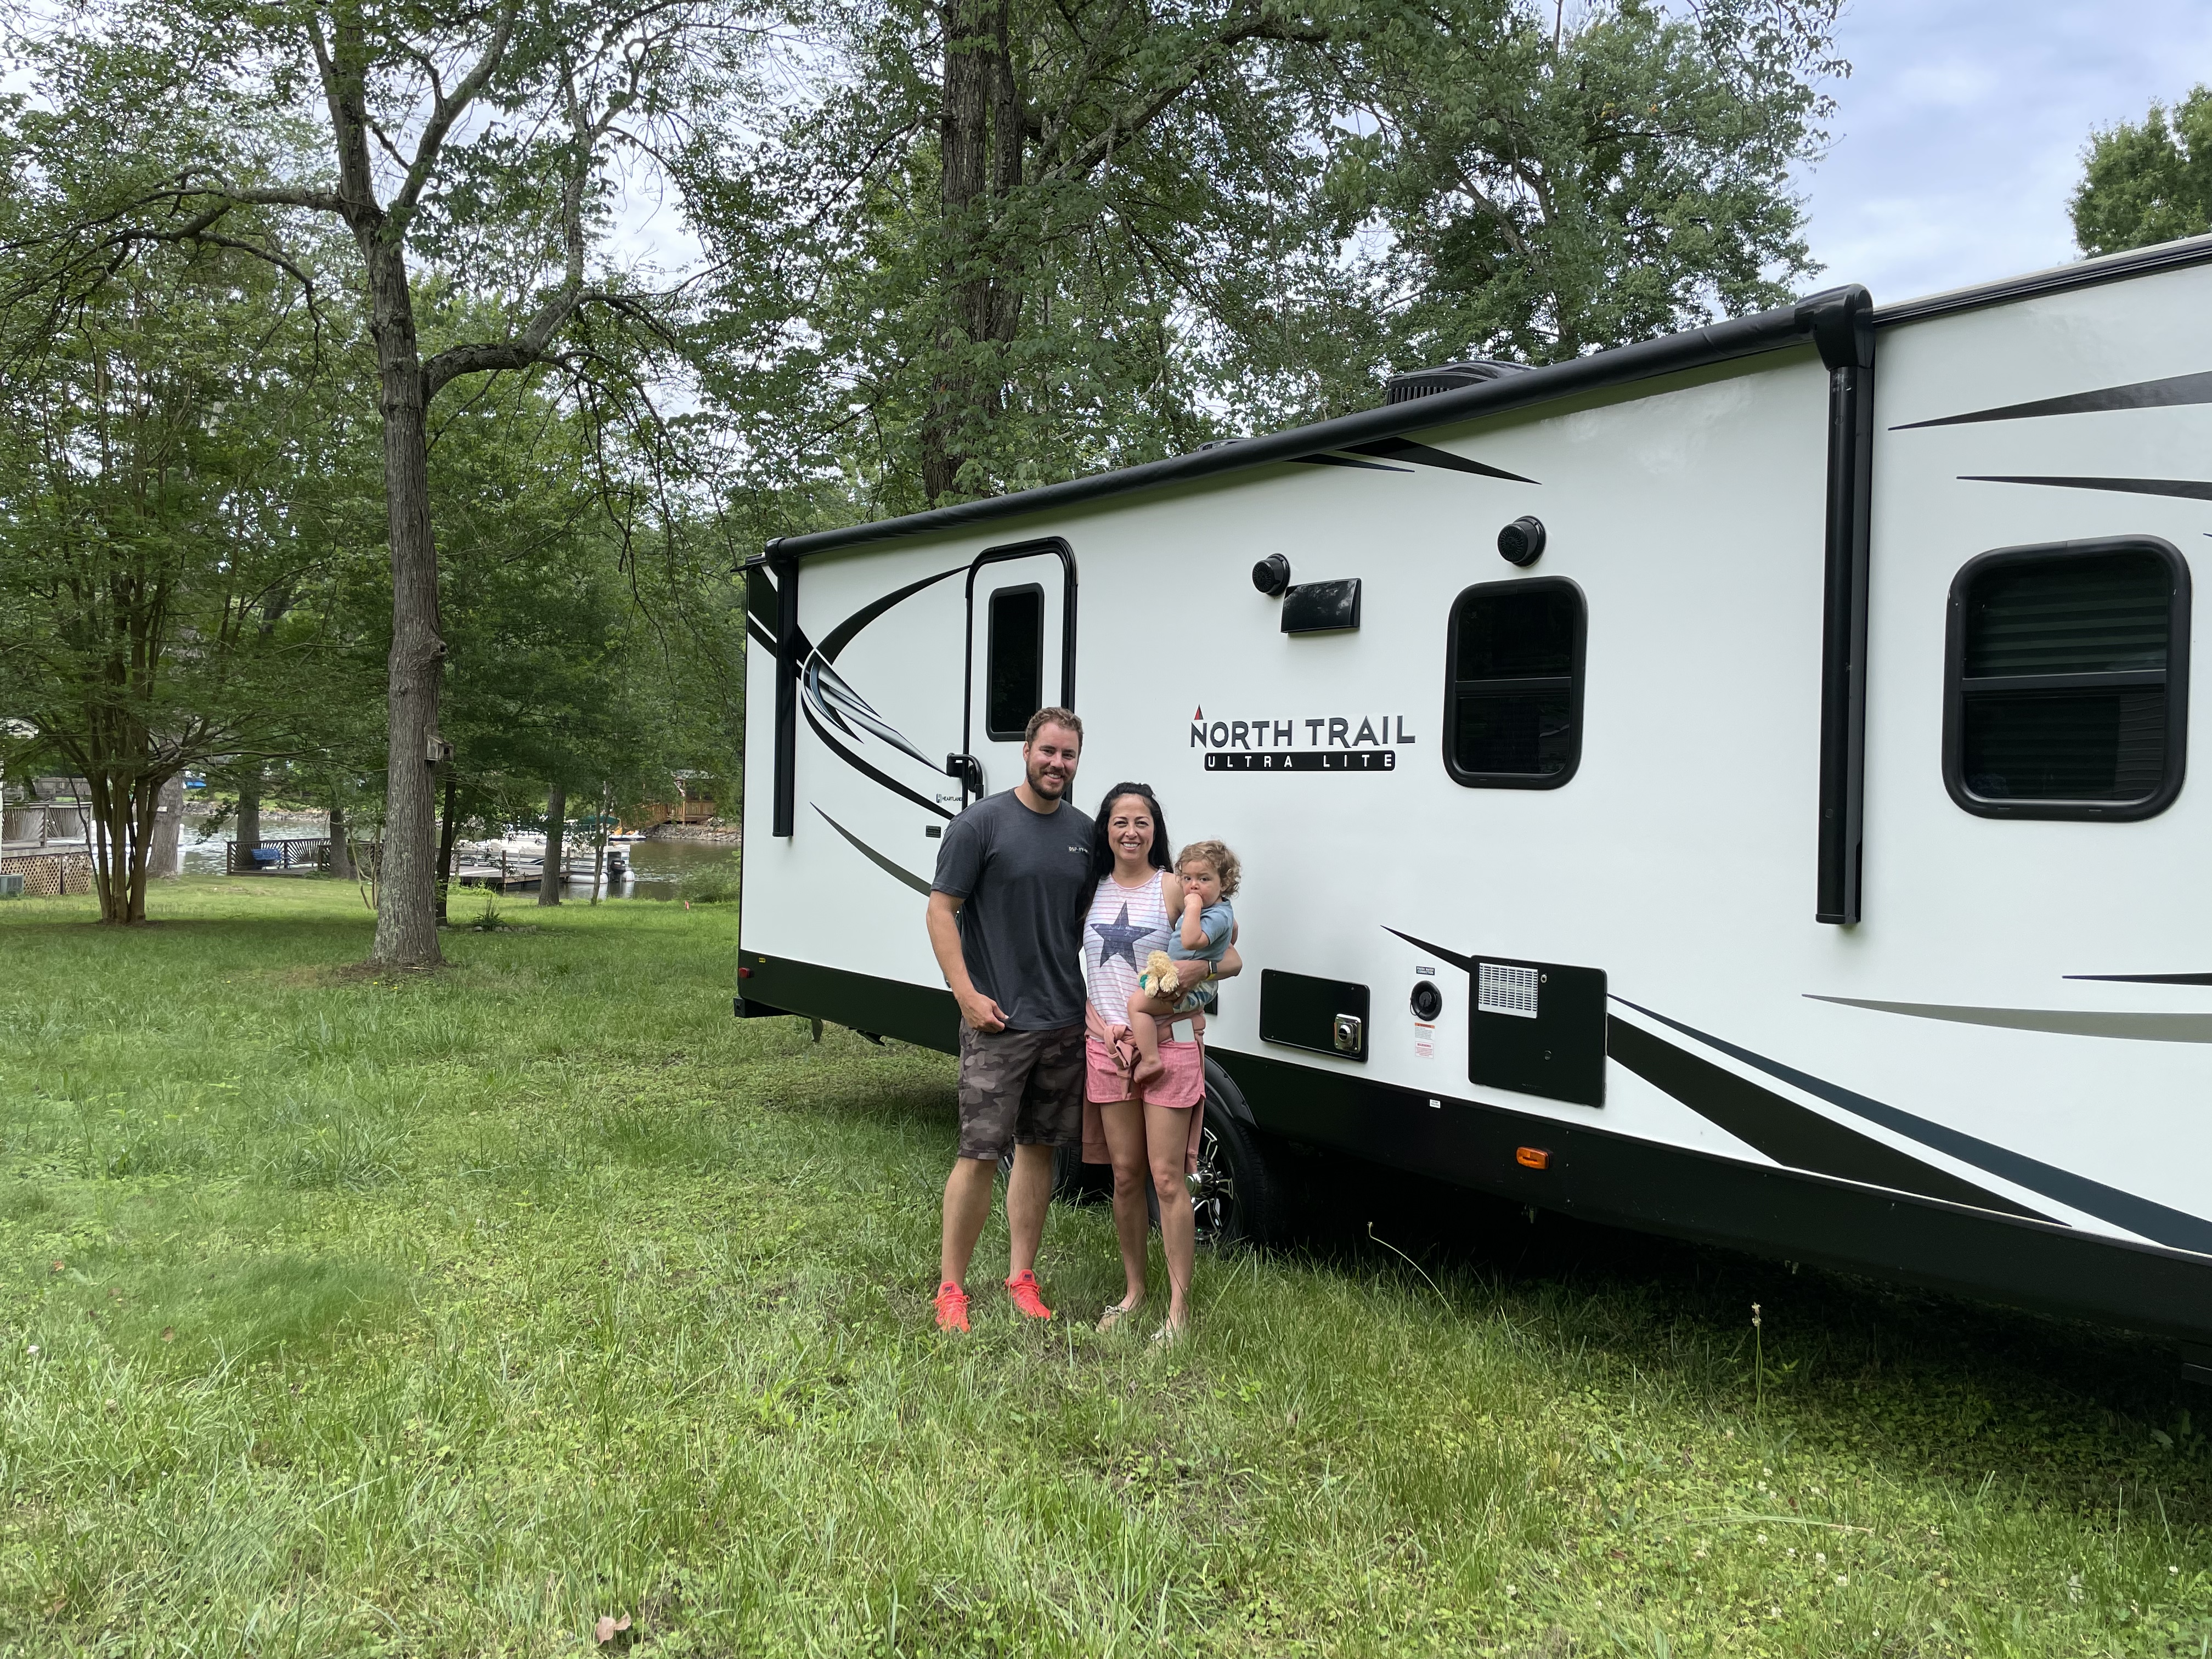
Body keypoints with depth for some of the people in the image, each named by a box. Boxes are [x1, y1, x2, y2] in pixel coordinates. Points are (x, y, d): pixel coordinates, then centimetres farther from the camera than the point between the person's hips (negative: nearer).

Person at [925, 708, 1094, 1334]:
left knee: (1038, 1148, 12)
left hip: (1065, 1022, 6)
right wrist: (967, 994, -14)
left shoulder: (1083, 832, 10)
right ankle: (951, 1287, 8)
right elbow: (941, 911, -7)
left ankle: (1022, 1276, 23)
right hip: (997, 1023, -5)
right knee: (980, 1154, -5)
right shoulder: (982, 823, -7)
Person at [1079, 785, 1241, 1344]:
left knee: (1167, 1177, -3)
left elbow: (1231, 961, -2)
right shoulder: (1090, 892, 7)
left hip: (1169, 1044, -4)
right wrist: (1099, 1025, -3)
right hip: (1108, 1046, 4)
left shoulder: (1174, 888, -4)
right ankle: (1133, 1290, 25)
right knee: (1125, 1175, 10)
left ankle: (1179, 1306, 5)